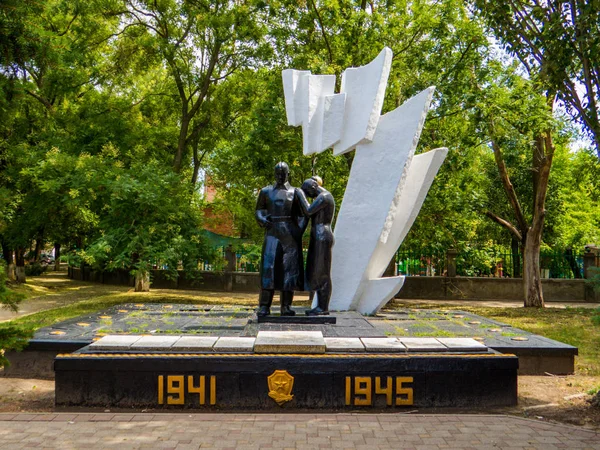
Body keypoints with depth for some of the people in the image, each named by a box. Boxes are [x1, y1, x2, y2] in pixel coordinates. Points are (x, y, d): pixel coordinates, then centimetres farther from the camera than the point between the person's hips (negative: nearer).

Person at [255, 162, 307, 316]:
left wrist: (299, 232, -6)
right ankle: (264, 306, -10)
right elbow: (258, 211, 14)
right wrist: (263, 220, -9)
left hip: (290, 234, 0)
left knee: (289, 267, -3)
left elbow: (304, 214, 7)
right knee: (268, 267, -10)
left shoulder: (295, 192, 9)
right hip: (272, 232, 0)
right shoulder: (266, 191, 12)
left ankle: (286, 306, 2)